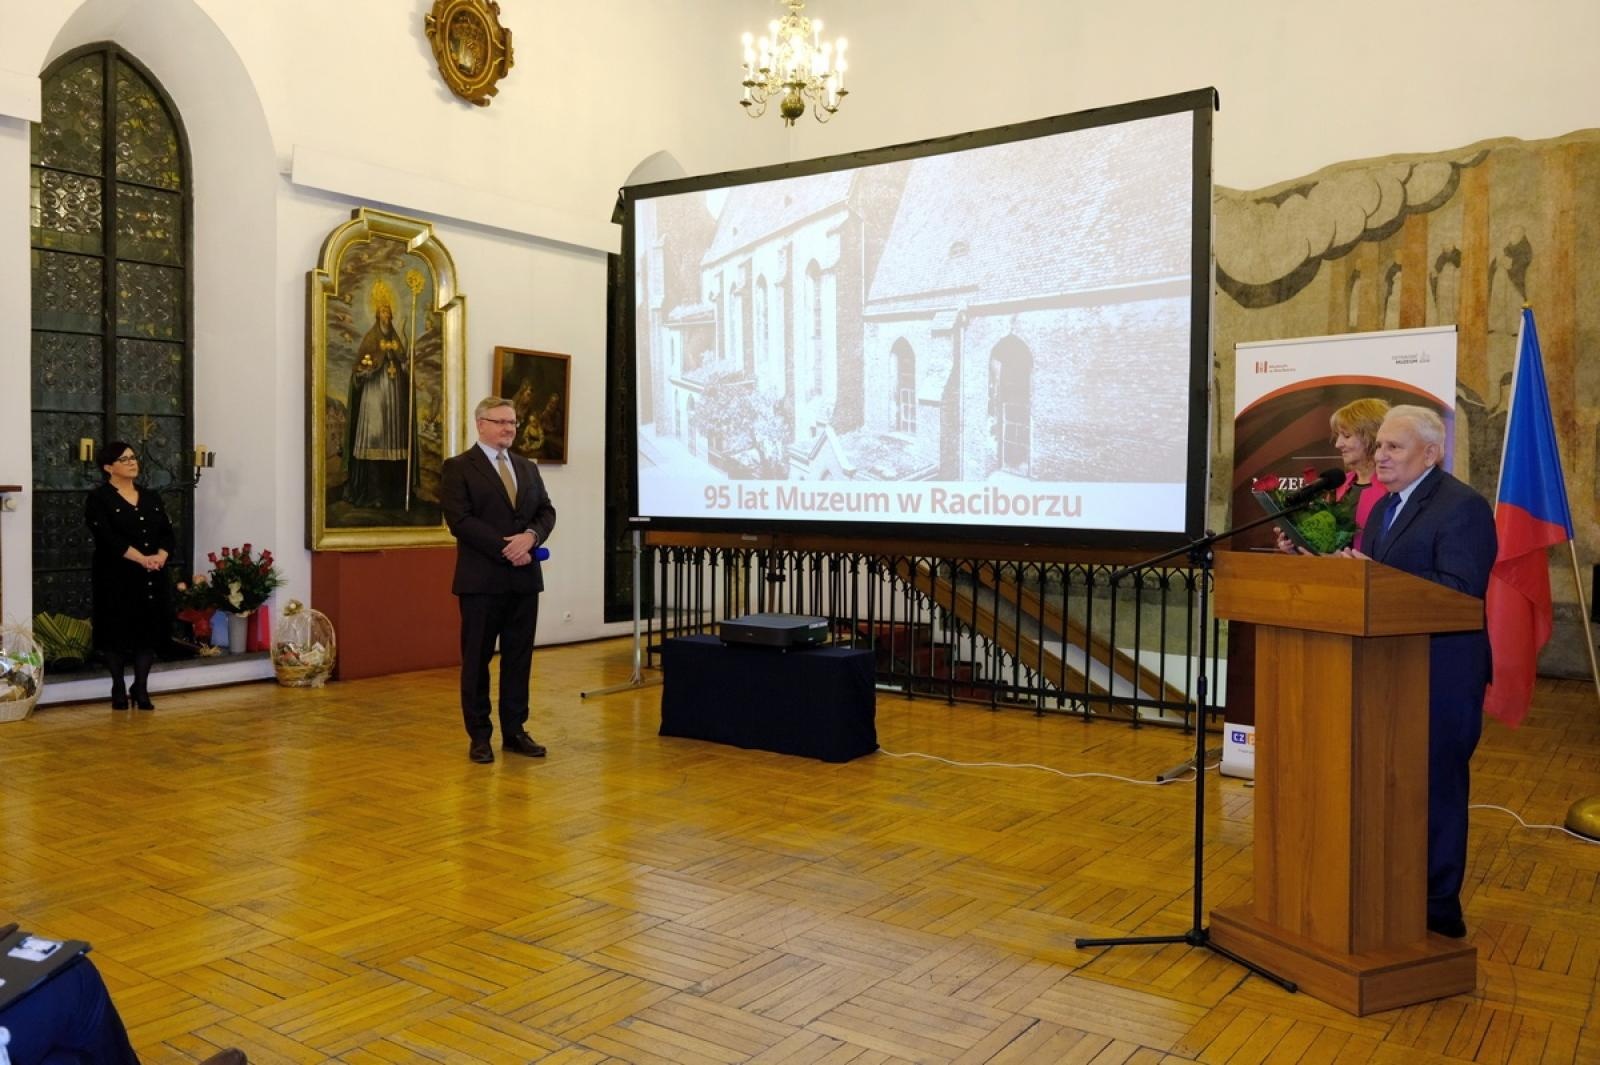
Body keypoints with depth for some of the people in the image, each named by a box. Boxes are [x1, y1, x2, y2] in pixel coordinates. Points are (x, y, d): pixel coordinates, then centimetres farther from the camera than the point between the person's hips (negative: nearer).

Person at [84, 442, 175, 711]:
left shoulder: (151, 498, 14)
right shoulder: (99, 499, -3)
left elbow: (167, 533, 8)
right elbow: (108, 538, -15)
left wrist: (160, 556, -13)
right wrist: (142, 558, -23)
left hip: (152, 578, 5)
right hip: (116, 577, -5)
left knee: (150, 630, 4)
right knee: (117, 631, 1)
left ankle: (141, 688, 14)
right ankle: (118, 689, 14)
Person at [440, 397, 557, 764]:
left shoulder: (528, 468, 16)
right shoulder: (458, 468, -3)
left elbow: (546, 511, 10)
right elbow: (459, 520, -13)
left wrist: (530, 536, -12)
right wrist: (505, 548, -17)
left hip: (524, 578, 5)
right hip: (482, 579, -5)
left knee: (519, 657, 9)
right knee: (477, 659, 3)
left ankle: (515, 731, 17)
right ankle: (479, 736, 12)